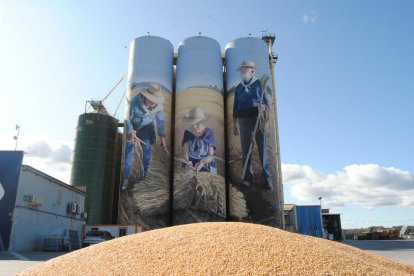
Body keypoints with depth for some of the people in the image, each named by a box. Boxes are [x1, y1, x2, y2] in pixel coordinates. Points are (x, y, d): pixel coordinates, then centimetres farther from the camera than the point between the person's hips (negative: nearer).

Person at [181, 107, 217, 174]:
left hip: (207, 169, -2)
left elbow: (211, 156, -8)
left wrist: (202, 163, -28)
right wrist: (188, 161, -24)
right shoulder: (187, 132, 0)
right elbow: (186, 153, -2)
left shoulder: (209, 133, -7)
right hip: (191, 167, 2)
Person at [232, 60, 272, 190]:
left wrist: (263, 107, -19)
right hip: (243, 119, 4)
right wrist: (234, 125, 13)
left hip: (258, 118, -3)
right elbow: (235, 107, 18)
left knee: (263, 149, -6)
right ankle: (247, 178, 9)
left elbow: (266, 102, 5)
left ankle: (267, 179, -3)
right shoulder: (238, 87, 18)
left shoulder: (259, 83, 8)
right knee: (245, 150, 2)